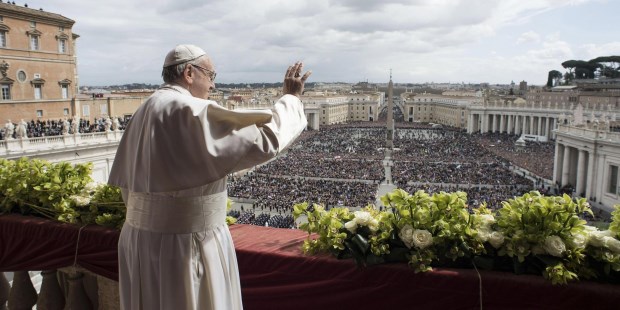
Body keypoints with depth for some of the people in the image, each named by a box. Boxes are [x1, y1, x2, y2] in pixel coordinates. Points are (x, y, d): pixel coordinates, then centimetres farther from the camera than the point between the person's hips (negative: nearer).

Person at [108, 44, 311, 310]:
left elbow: (125, 180, 12)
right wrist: (291, 99, -7)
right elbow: (263, 138, -22)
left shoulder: (144, 113, 8)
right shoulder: (193, 112, -20)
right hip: (186, 243, -9)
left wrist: (149, 221, 21)